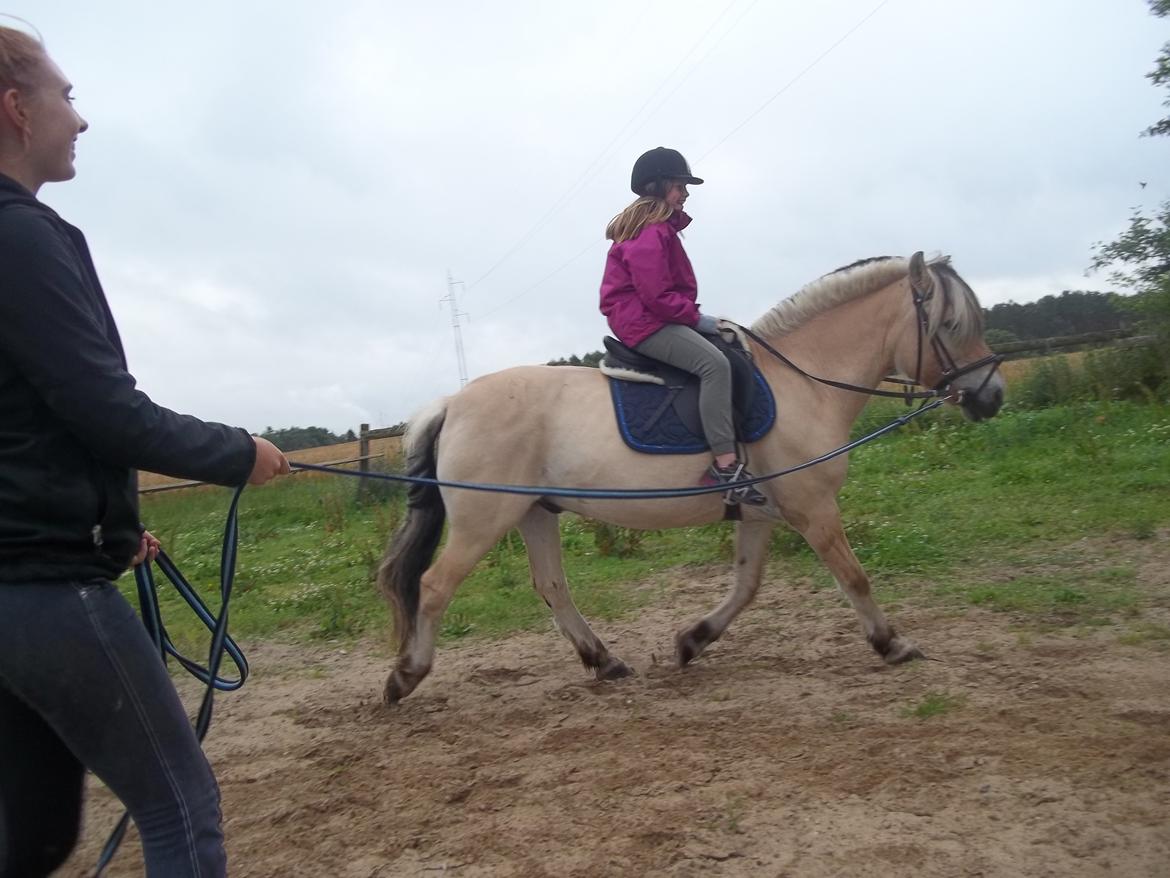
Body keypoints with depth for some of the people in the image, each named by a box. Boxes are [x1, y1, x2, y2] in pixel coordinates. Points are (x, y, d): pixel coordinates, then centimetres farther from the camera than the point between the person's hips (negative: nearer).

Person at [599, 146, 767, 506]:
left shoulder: (660, 229, 20)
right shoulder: (648, 234, -14)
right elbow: (657, 295, -22)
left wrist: (693, 315, 11)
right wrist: (695, 316, -14)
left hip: (655, 317, 12)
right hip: (644, 323, -12)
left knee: (729, 351, 12)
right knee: (714, 363, -29)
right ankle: (725, 465, -35)